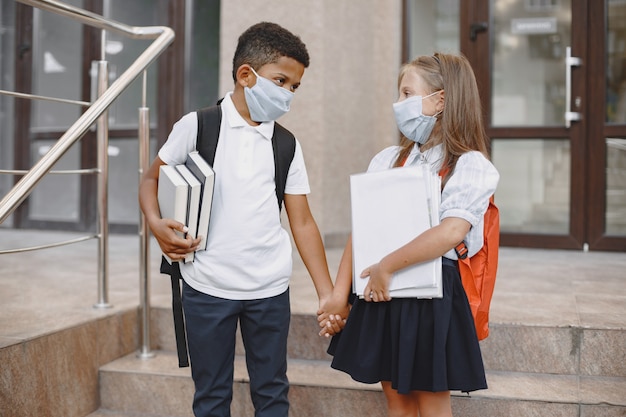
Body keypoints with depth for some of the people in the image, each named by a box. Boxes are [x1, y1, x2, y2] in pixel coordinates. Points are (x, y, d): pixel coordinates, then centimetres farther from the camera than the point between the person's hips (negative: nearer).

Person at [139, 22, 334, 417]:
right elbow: (152, 180, 7)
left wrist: (328, 294, 1)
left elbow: (302, 222, 4)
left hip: (270, 289, 2)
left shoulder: (287, 145, 5)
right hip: (207, 286, -2)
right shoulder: (198, 126, -3)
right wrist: (156, 224, -14)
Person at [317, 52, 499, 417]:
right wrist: (339, 295, -4)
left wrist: (386, 267, -20)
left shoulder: (470, 165, -9)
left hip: (431, 291, -5)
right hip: (381, 291, 5)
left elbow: (451, 232, -24)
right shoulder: (388, 160, 7)